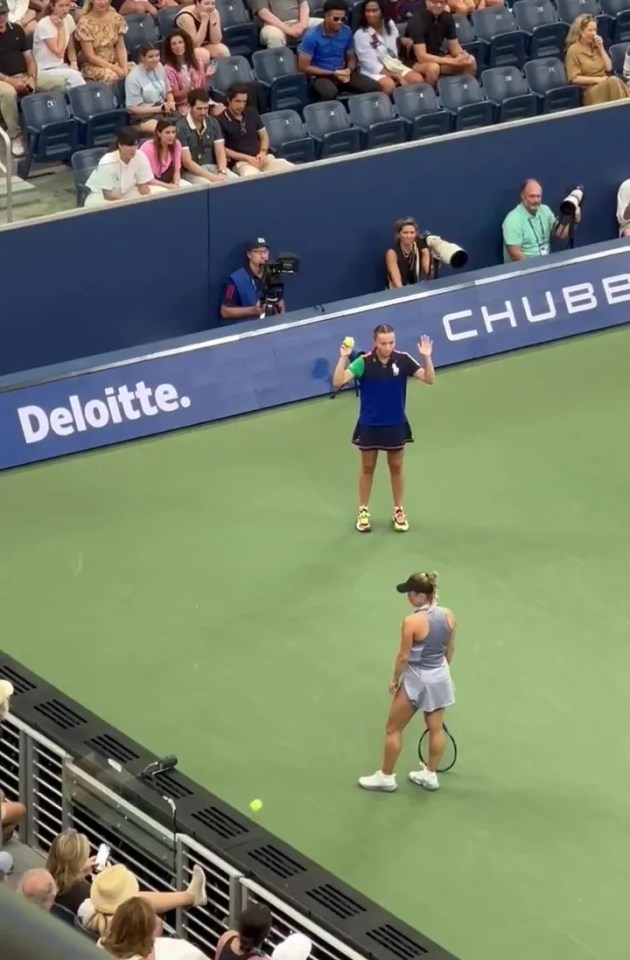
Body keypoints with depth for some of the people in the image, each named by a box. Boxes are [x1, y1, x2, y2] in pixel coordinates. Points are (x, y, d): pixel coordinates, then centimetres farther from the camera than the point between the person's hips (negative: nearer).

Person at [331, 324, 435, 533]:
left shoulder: (403, 360, -12)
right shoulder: (364, 362, -17)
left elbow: (429, 379, -13)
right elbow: (338, 382, -25)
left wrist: (426, 357, -29)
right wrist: (343, 357, -38)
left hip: (396, 425, 1)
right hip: (369, 425, -1)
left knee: (396, 468, 13)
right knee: (367, 468, 12)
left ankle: (398, 510, 27)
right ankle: (363, 511, 25)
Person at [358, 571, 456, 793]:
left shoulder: (412, 622, -27)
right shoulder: (448, 616, -7)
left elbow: (404, 656, -19)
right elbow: (450, 649, 5)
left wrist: (394, 679, -4)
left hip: (416, 679, -6)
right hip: (440, 677, 6)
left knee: (393, 729, 11)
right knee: (436, 728, 18)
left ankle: (386, 777, 21)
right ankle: (430, 775, 31)